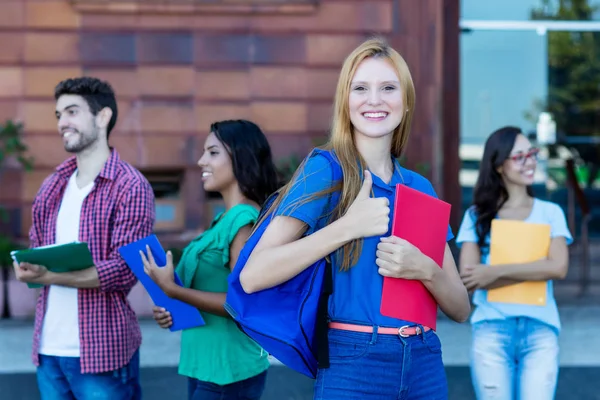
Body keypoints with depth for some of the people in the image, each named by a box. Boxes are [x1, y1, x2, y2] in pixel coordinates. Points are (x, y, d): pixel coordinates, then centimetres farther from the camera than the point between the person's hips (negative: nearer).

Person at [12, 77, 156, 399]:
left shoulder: (131, 187, -9)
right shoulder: (52, 186, 13)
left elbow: (125, 270, -15)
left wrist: (47, 275, -22)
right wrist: (27, 269, -5)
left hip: (103, 349, -6)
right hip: (48, 348, 6)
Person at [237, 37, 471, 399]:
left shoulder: (420, 188, 8)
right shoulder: (326, 169, -6)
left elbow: (461, 308, 8)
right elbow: (253, 276, -16)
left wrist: (425, 269, -12)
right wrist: (348, 226, -20)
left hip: (424, 366, 5)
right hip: (352, 367, -5)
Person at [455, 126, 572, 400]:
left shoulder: (550, 213, 11)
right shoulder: (477, 215, 8)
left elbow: (558, 267, -6)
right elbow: (469, 278, -5)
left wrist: (496, 272, -12)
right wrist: (536, 271, -10)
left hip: (540, 329, 0)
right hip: (491, 328, 0)